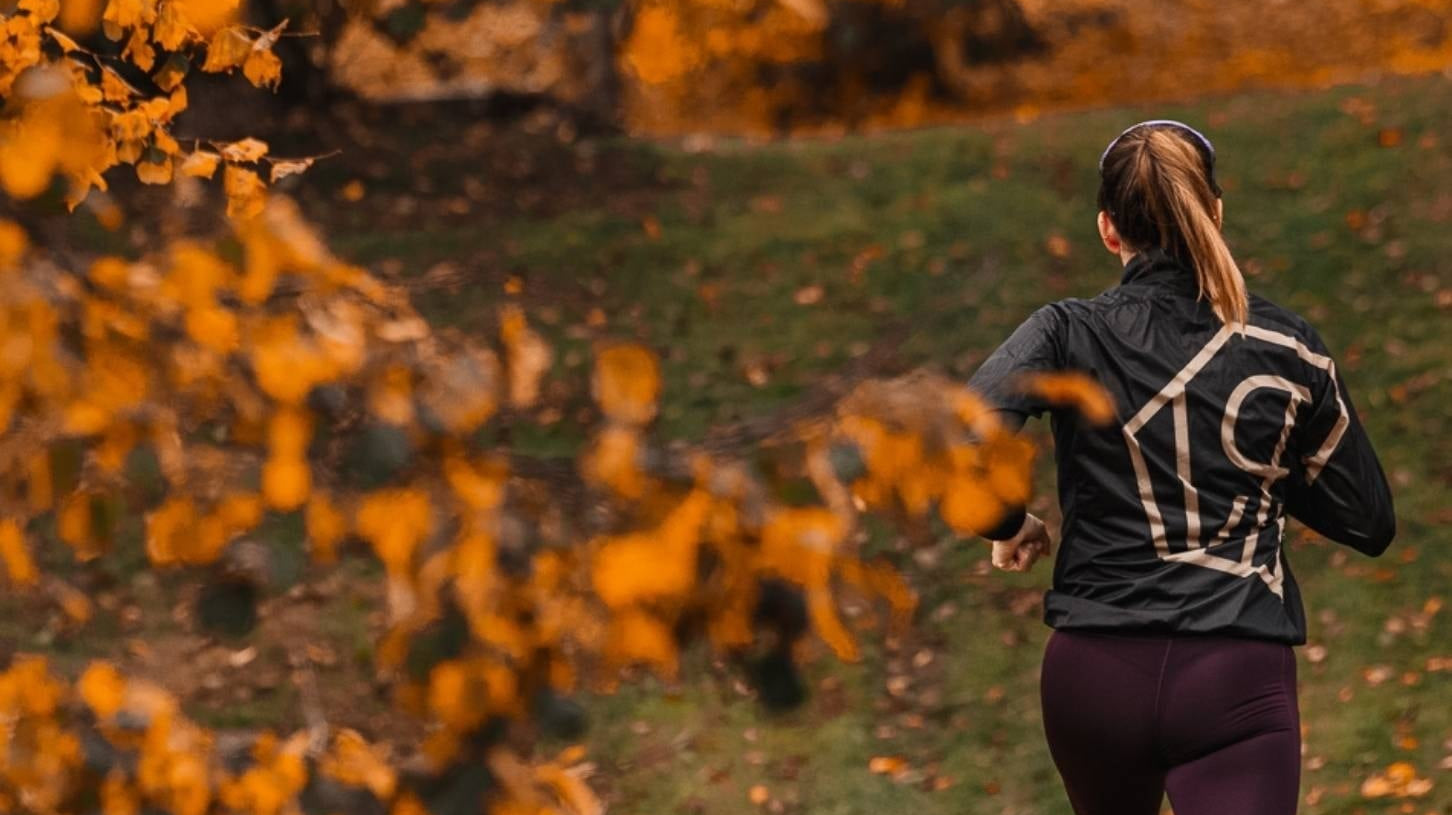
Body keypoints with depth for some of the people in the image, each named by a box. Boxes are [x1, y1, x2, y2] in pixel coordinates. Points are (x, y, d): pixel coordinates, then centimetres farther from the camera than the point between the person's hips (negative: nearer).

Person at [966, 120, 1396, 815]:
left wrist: (1008, 525, 0)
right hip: (1238, 679, -1)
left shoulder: (1071, 334, -2)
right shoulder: (1289, 348, 3)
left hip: (1095, 670, 1)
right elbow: (1368, 522, 9)